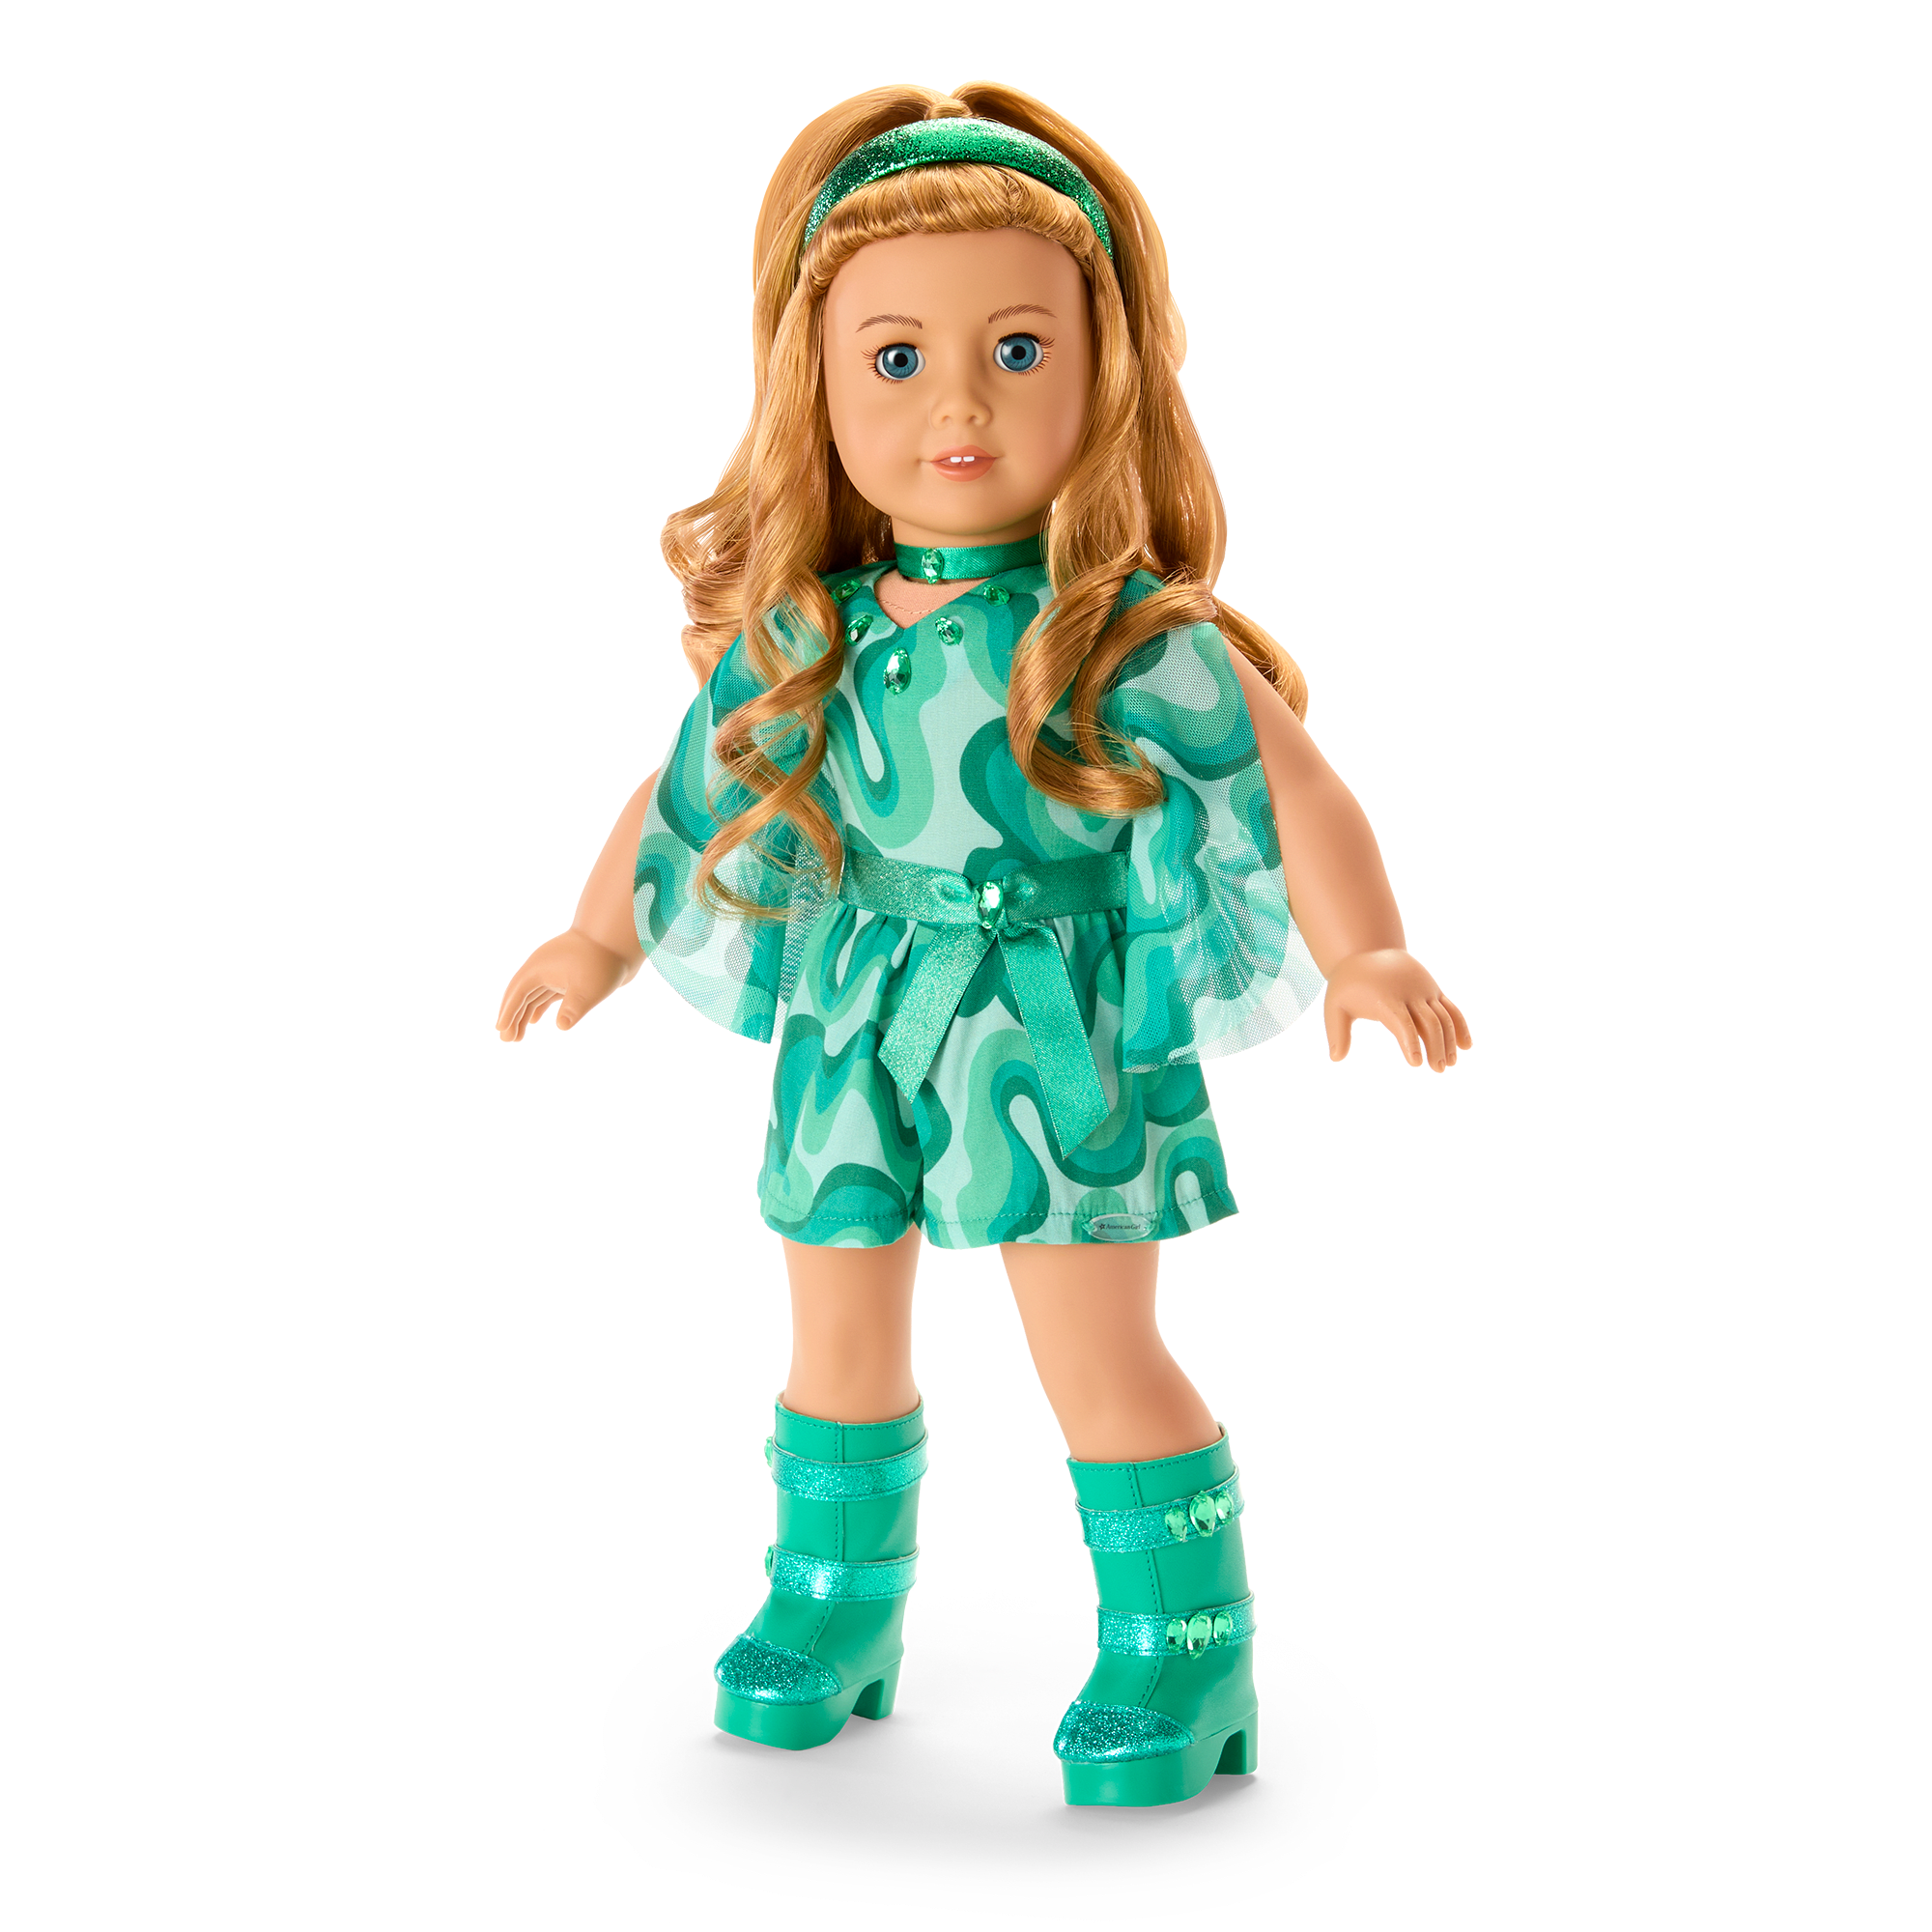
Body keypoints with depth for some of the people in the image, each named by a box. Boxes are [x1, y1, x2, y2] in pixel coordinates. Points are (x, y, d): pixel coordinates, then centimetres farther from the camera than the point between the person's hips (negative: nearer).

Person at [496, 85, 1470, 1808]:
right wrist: (601, 937, 20)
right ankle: (833, 1605, 37)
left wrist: (1365, 957, -32)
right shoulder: (801, 633, -3)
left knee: (1094, 1344, -3)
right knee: (840, 1331, 16)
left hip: (1059, 1017, -5)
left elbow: (1290, 782, -18)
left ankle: (1183, 1657, 13)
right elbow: (695, 780, 13)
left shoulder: (1125, 630, -16)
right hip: (856, 1016, 5)